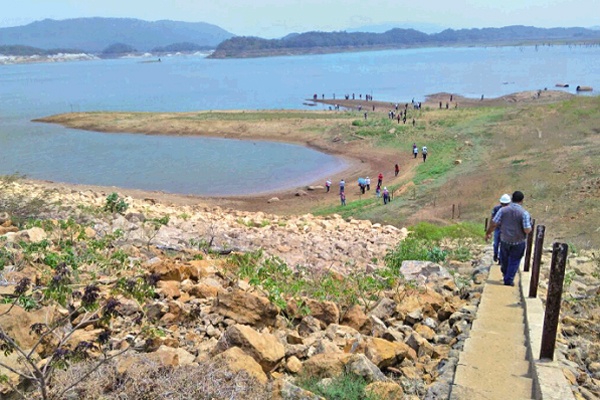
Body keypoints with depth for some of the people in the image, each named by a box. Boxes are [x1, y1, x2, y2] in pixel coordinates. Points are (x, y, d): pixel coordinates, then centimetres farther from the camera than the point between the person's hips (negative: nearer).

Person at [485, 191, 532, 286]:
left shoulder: (503, 210, -8)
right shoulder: (524, 213, -15)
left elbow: (493, 224, -7)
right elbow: (527, 230, -18)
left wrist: (488, 233, 7)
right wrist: (530, 228, 5)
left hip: (505, 240, 2)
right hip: (518, 242, -2)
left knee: (504, 258, 23)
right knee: (514, 261, 12)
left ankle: (505, 273, 45)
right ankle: (509, 280, 15)